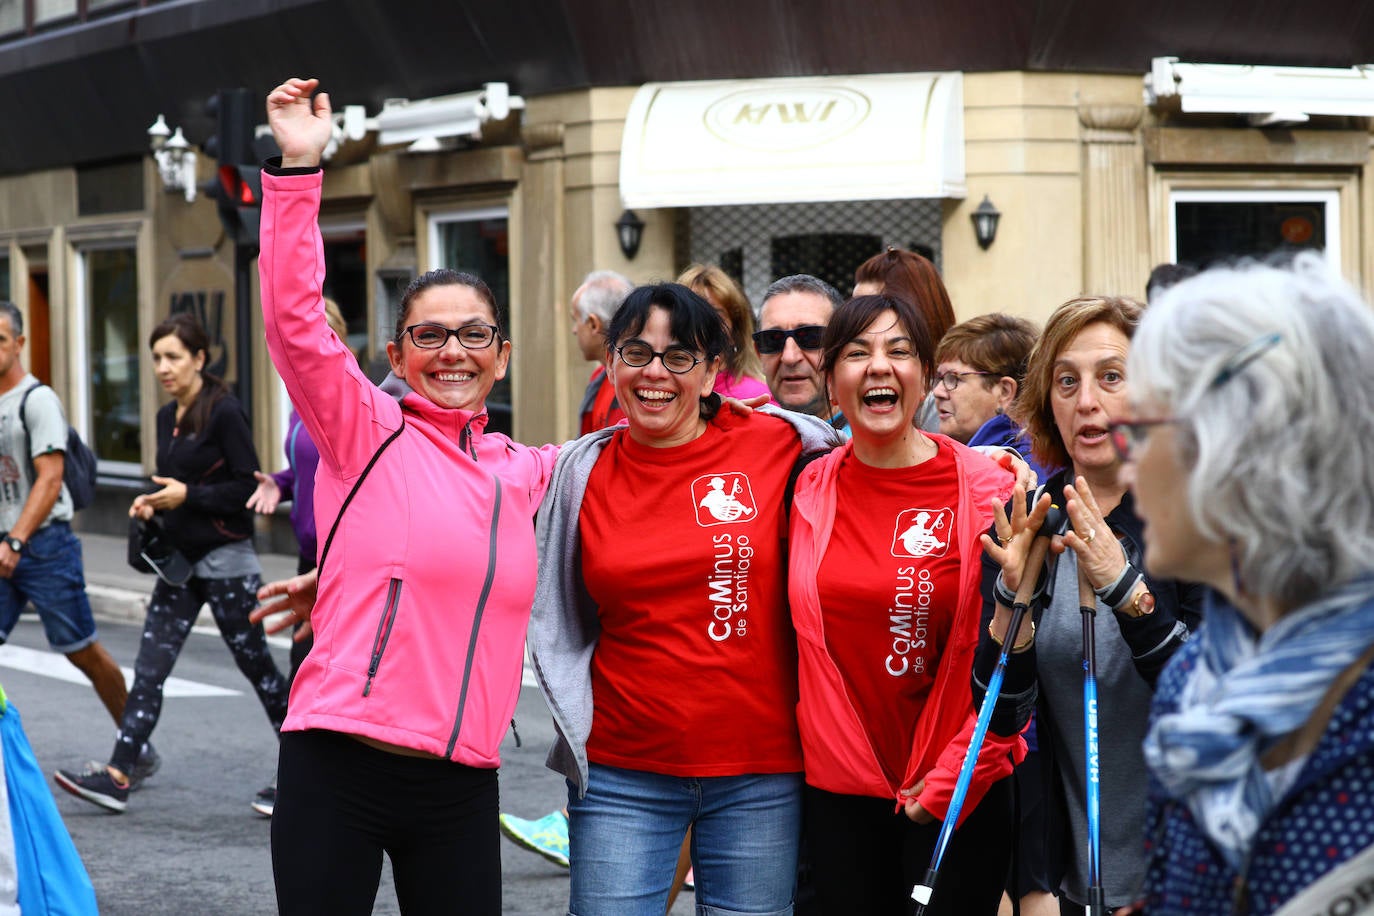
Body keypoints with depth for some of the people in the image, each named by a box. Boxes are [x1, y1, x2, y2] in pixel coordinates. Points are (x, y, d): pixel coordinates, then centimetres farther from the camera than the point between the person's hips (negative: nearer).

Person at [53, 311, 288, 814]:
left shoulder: (224, 412, -13)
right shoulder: (167, 417, 11)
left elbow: (248, 486, -15)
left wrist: (187, 496, -19)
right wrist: (153, 502, 2)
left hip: (225, 558, -7)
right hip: (181, 559, 7)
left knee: (254, 661, 5)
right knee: (150, 668, 0)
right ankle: (117, 777, -3)